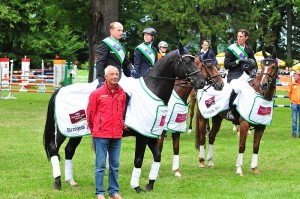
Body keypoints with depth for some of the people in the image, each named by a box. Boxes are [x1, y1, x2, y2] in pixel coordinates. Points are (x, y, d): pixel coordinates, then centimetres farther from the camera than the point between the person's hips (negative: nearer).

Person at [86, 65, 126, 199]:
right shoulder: (97, 93, -6)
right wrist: (94, 130, 6)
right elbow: (90, 113, 1)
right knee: (100, 164, 0)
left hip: (117, 135, 4)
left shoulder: (122, 94, 7)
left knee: (115, 164, 10)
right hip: (101, 135, -4)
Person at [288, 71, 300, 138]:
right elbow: (289, 93, 11)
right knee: (294, 119, -1)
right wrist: (292, 100, 11)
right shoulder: (292, 84, 1)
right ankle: (294, 133, 4)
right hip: (294, 103, 0)